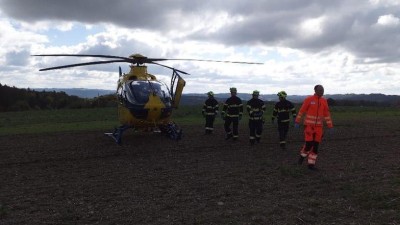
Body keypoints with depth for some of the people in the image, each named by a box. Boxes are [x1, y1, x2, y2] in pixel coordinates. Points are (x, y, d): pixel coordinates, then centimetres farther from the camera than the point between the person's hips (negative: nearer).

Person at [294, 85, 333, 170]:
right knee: (309, 144, -11)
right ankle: (302, 156, 20)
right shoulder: (309, 99, -9)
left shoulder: (324, 101, 5)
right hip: (309, 125, -4)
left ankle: (311, 164, 12)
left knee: (315, 146, 2)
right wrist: (297, 122, -2)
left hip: (319, 126, 4)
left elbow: (327, 114, 9)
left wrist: (330, 127, 7)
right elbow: (301, 111, -4)